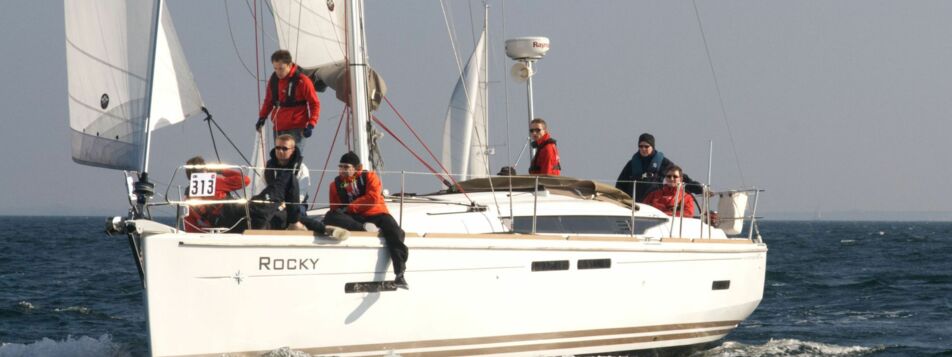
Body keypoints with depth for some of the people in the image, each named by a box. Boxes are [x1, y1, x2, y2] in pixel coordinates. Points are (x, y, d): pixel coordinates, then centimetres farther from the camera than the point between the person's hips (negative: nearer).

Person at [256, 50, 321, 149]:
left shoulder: (302, 81, -11)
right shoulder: (273, 80, 6)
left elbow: (315, 104, -6)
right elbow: (268, 101, 21)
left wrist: (311, 124, -16)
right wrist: (262, 117, 7)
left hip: (296, 129, -6)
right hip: (278, 128, 6)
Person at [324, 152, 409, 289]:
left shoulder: (369, 177, 4)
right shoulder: (336, 184, 13)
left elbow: (373, 198, -12)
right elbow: (335, 209, 14)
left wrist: (350, 207, -16)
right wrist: (340, 211, -11)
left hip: (375, 214, -2)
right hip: (353, 219, 2)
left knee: (395, 232, -31)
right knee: (330, 217, -26)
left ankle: (400, 274, -35)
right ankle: (364, 229, -34)